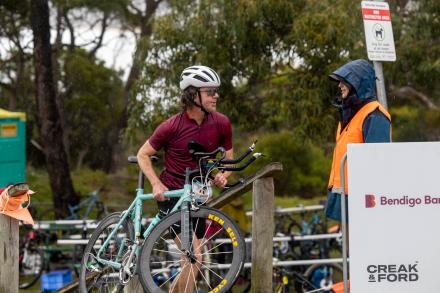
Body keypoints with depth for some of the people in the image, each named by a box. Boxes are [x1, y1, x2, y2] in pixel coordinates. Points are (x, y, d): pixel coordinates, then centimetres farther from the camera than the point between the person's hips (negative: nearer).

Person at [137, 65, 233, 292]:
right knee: (194, 255, -18)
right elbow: (143, 155, -3)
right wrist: (156, 184, -16)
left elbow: (229, 158, 8)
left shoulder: (221, 124, -5)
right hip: (171, 195, -5)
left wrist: (223, 175, -14)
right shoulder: (172, 127, -16)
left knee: (192, 260, 8)